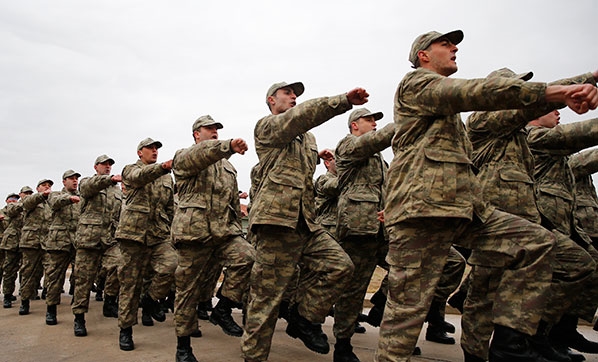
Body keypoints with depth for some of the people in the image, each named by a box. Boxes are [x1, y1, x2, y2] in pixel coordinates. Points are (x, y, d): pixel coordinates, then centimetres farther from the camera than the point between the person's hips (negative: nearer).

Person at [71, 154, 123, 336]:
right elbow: (90, 186, -17)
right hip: (89, 237, -3)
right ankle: (79, 317, 14)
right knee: (84, 277, 1)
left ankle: (110, 302, -5)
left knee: (118, 265, -23)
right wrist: (111, 179, -35)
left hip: (111, 238, 3)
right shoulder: (86, 182, 9)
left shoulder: (117, 189, 23)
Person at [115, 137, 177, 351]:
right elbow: (140, 176, -19)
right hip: (134, 232, -3)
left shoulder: (167, 177, 21)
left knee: (170, 267, -21)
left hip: (160, 235, 3)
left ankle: (151, 299, 7)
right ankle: (125, 329, 15)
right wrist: (163, 167, -38)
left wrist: (172, 232, 14)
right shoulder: (131, 170, 8)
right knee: (130, 282, 1)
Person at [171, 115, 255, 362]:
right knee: (187, 289, 2)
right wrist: (229, 146, -39)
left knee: (247, 257, -24)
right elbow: (200, 154, -21)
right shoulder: (184, 157, 6)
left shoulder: (226, 165, 25)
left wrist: (237, 229, 21)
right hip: (194, 231, -4)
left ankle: (223, 309, -5)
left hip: (225, 232, 5)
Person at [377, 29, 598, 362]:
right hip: (423, 205, -9)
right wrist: (554, 92, -22)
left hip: (464, 207, 9)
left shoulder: (446, 104, 34)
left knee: (537, 242, 1)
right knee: (409, 304, -10)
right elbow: (473, 91, -14)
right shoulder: (416, 83, 4)